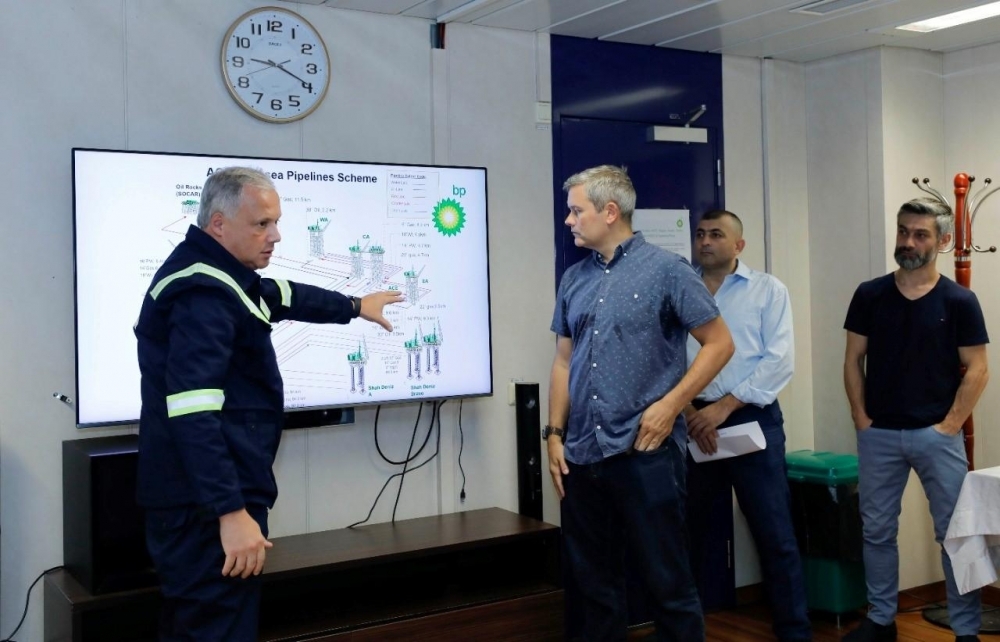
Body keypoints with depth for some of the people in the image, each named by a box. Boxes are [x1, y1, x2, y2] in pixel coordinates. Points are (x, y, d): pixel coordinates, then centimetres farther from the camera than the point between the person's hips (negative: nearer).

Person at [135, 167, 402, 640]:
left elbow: (285, 296, 34)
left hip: (197, 499, 11)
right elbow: (193, 414, -29)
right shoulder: (203, 295, -21)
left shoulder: (220, 274, 13)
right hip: (208, 508, -11)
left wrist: (354, 307, 44)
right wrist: (231, 512, -32)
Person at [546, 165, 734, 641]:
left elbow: (719, 343, -4)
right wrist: (555, 434, 9)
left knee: (667, 580, 3)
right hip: (583, 455, 5)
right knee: (591, 581, 13)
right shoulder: (574, 279, 11)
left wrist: (669, 405, -12)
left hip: (645, 452, -5)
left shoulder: (666, 270, -5)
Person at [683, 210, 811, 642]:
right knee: (687, 532, 10)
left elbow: (780, 360, -7)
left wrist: (724, 406, -13)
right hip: (691, 423, 2)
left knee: (775, 534, 0)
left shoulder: (768, 289, 3)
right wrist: (688, 411, -12)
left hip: (752, 420, -2)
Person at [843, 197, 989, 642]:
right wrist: (860, 418, -2)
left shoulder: (959, 301, -3)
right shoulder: (869, 295, 2)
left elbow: (976, 370, -3)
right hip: (878, 434, 2)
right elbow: (853, 361, 5)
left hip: (937, 435, -2)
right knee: (877, 530, 10)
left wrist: (950, 424, -9)